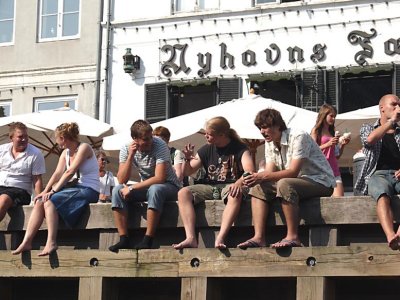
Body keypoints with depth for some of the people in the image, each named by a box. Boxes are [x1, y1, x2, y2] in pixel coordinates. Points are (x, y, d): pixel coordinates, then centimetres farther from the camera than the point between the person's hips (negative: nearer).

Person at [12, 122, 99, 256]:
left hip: (89, 190, -8)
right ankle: (26, 242, -18)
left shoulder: (84, 148, -11)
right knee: (40, 201, -13)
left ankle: (51, 242, -29)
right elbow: (57, 173, 5)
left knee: (50, 201, -25)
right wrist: (45, 191, -9)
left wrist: (53, 191, -22)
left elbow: (69, 172, -19)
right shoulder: (65, 153, 15)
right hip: (75, 188, 8)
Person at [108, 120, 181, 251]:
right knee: (117, 191, -18)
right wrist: (130, 156, -25)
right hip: (146, 187, 5)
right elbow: (122, 180, -15)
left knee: (155, 189, -38)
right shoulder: (126, 149, -8)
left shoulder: (159, 146, -21)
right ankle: (123, 239, -22)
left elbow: (160, 178, -28)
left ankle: (148, 240, -36)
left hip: (168, 186, -5)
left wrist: (131, 188, -28)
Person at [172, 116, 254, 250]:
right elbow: (187, 172, 15)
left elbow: (249, 171, -16)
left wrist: (239, 182, -38)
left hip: (230, 185, -4)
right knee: (183, 193, -23)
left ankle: (220, 239, -48)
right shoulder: (206, 150, 10)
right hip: (209, 187, 4)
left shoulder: (239, 149, -1)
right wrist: (187, 159, -7)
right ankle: (191, 238, -36)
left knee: (236, 194, -40)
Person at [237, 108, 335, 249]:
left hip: (321, 182, -9)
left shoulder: (298, 137, -18)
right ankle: (259, 237, -20)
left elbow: (293, 172, -26)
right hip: (295, 182, 9)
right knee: (258, 188, -8)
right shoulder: (270, 143, 9)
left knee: (284, 184, -35)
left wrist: (262, 176, -32)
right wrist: (255, 178, -24)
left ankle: (293, 237, -33)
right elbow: (270, 172, 0)